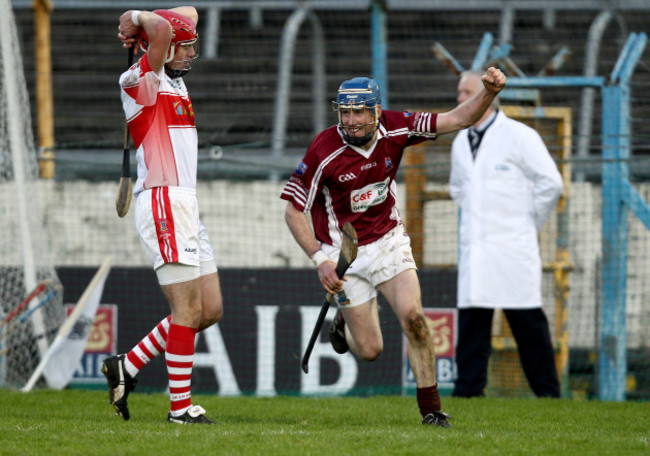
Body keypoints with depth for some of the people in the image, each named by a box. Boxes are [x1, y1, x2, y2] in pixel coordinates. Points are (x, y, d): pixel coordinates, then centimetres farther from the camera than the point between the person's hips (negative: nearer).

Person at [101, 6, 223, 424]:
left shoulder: (176, 80, 19)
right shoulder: (141, 81, -7)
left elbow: (189, 13, 30)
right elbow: (161, 28, -24)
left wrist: (138, 21, 18)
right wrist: (139, 20, -4)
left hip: (186, 206, 10)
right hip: (163, 204, -10)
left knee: (210, 310, 10)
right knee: (188, 308, -9)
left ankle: (129, 366, 17)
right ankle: (181, 406, -4)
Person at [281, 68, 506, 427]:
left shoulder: (394, 129, -12)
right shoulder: (324, 151, -20)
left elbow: (458, 119, -11)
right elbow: (293, 211, -13)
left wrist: (489, 92, -30)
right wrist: (320, 260, -22)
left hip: (389, 241, 2)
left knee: (412, 315, -20)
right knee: (370, 350, -1)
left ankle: (430, 409, -8)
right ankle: (346, 319, 36)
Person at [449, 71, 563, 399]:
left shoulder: (519, 137, -5)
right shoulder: (461, 143, 14)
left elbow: (550, 183, -5)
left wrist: (530, 222, 1)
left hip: (512, 248, -6)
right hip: (474, 248, 6)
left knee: (528, 323, -3)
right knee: (471, 321, 1)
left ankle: (547, 392, 3)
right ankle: (468, 388, 3)